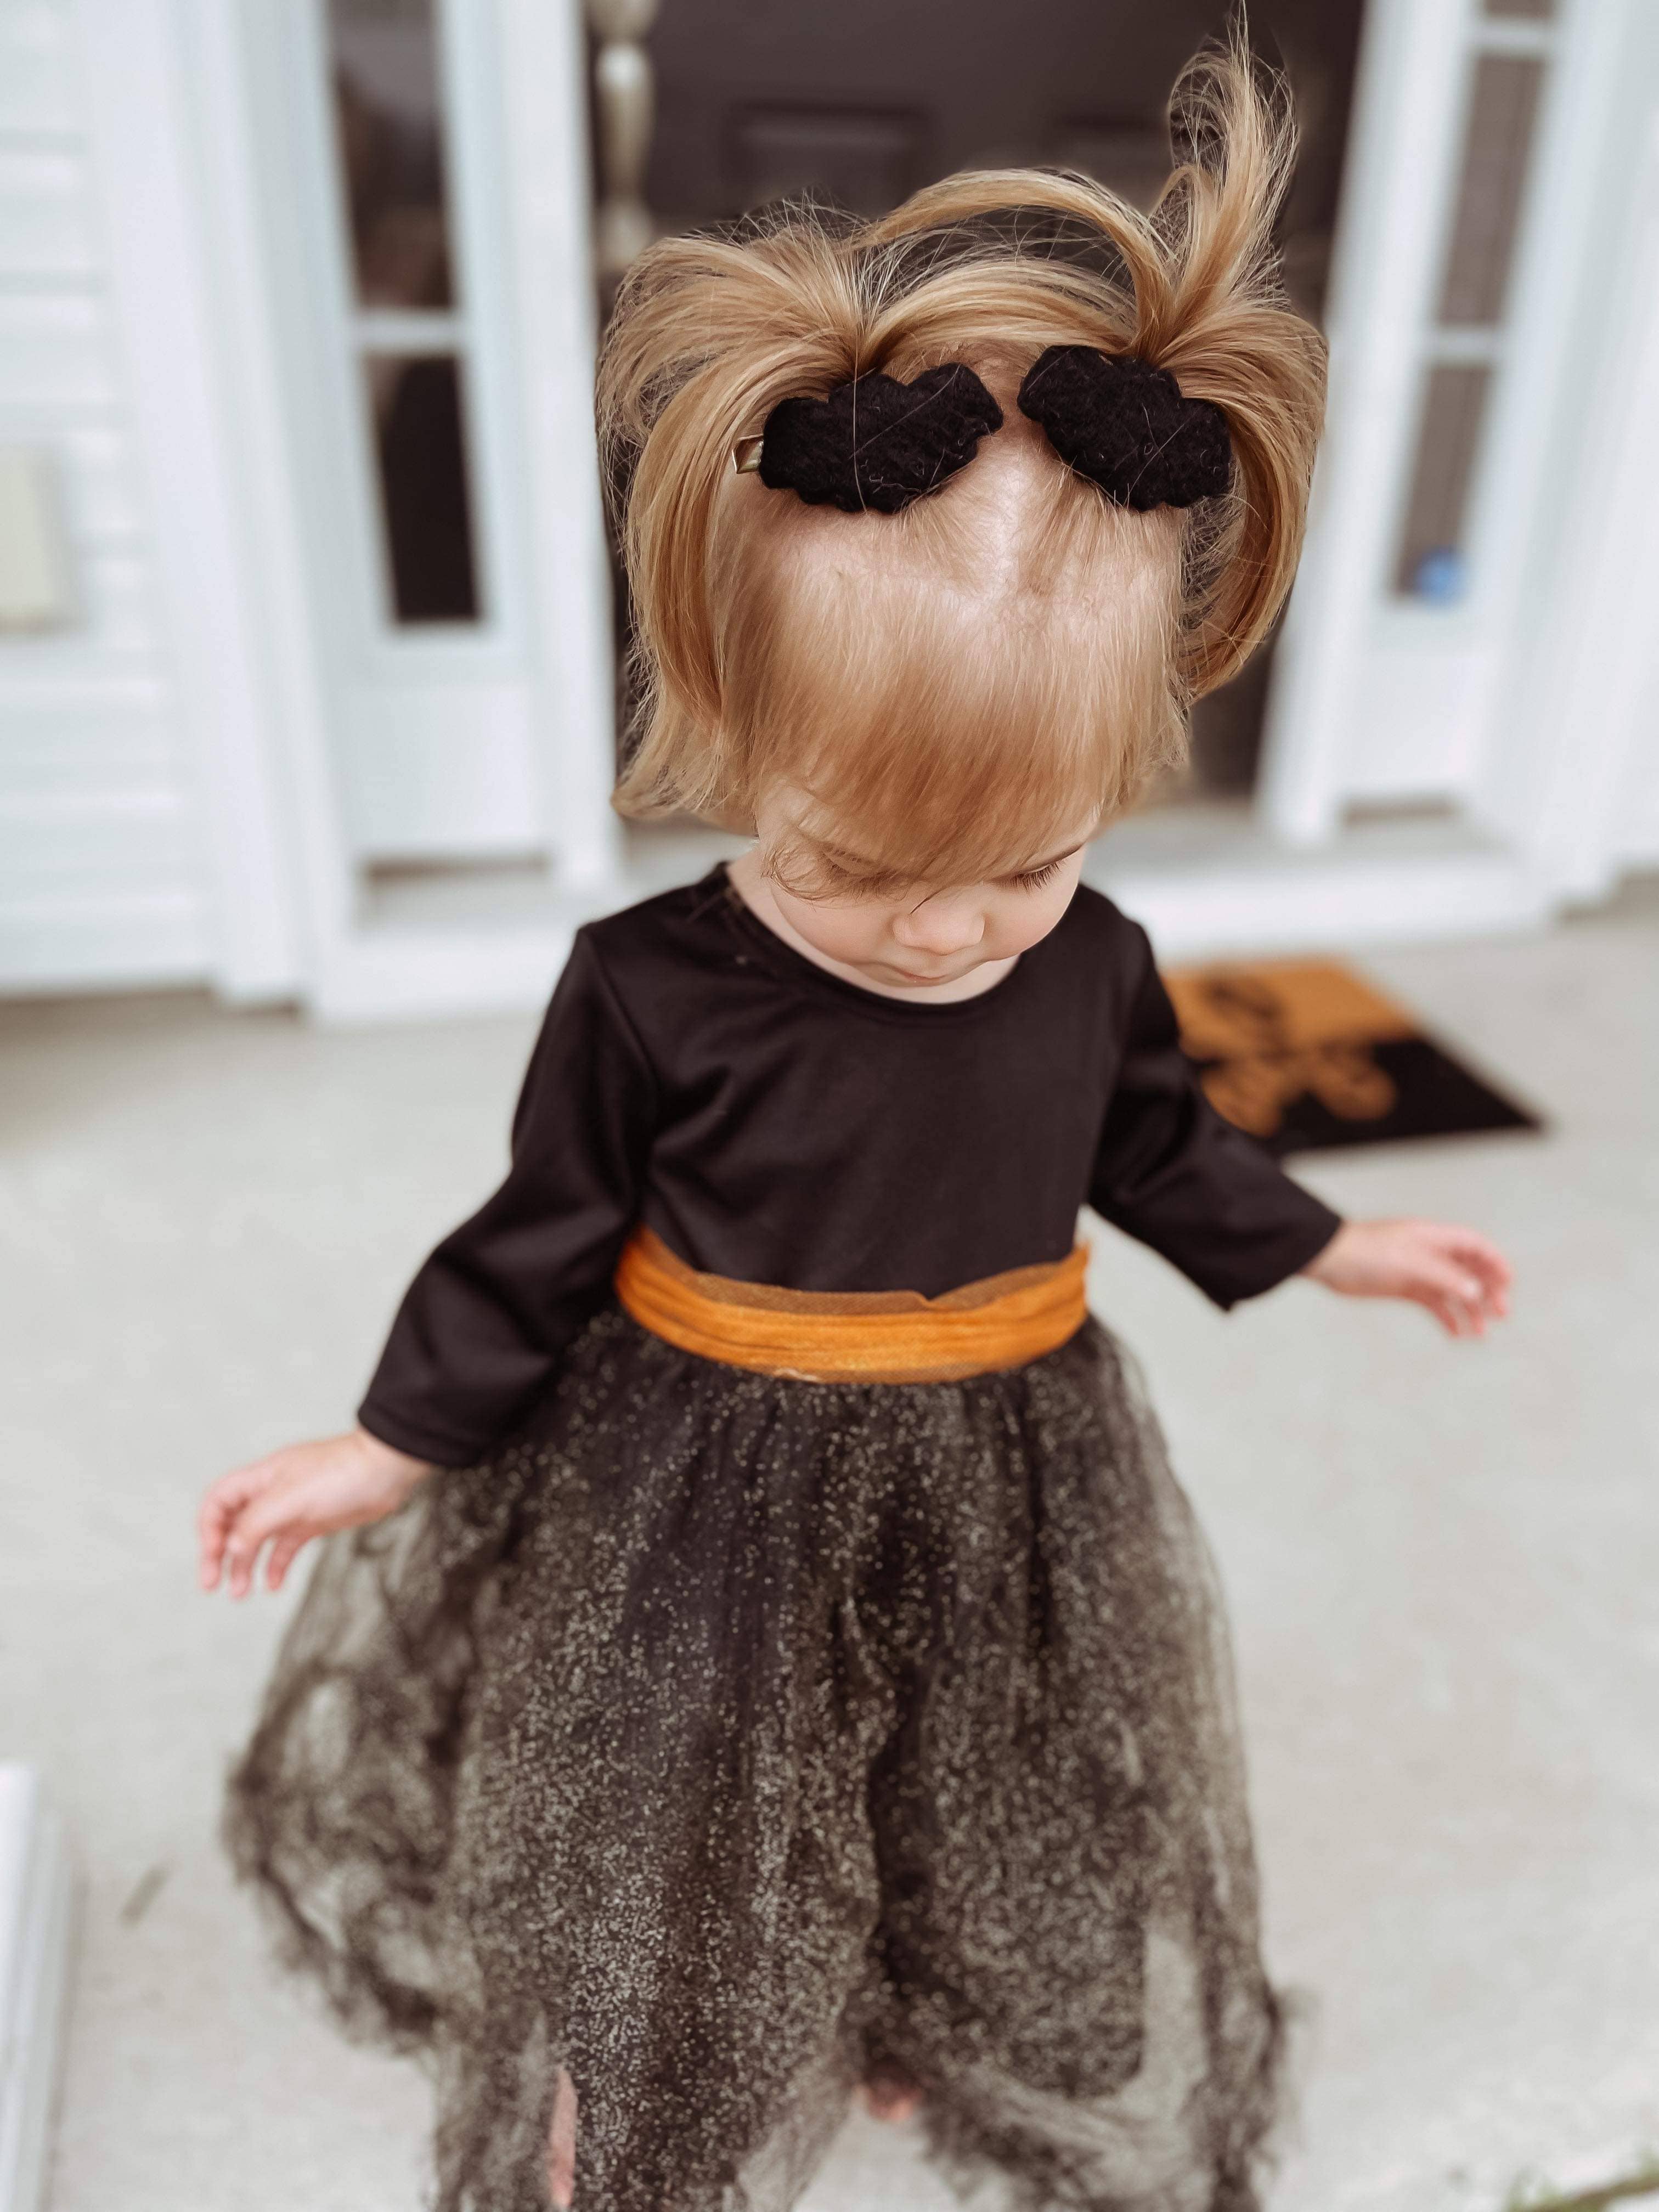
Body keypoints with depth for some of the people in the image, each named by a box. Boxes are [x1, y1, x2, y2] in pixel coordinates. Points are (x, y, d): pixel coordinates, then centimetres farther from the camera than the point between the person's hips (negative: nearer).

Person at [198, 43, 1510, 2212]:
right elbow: (539, 1250, -11)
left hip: (1001, 1488, 3)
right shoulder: (650, 991, -23)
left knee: (965, 1828, 27)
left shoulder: (1095, 972, -13)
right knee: (678, 1833, 21)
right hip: (696, 1500, -2)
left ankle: (904, 2030, 62)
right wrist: (390, 1448, -7)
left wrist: (1333, 1248, 14)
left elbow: (1163, 1152, 6)